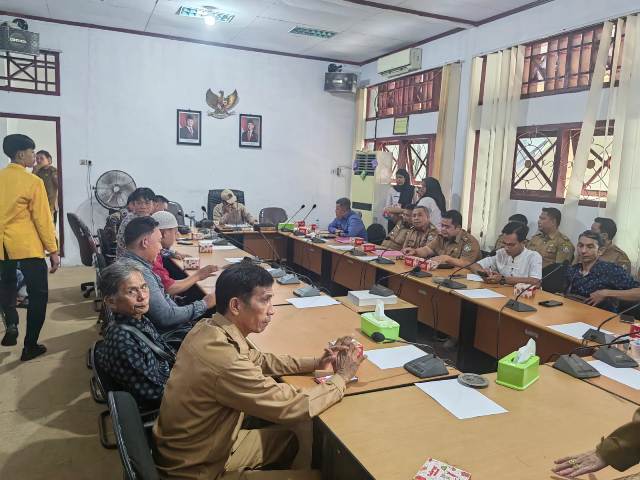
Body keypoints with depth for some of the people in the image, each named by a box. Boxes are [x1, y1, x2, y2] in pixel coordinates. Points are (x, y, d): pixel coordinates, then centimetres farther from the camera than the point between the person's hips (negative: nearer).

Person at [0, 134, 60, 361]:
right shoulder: (32, 181, -12)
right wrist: (53, 250, -6)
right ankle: (30, 346, 7)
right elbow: (43, 219, -12)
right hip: (28, 246, -6)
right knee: (38, 294, 6)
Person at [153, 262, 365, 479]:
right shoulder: (224, 362, -35)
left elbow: (258, 359, 7)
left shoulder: (209, 328, -8)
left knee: (287, 438, 20)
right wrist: (341, 378, -11)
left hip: (193, 445, 8)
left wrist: (315, 363, -3)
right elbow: (293, 407, -27)